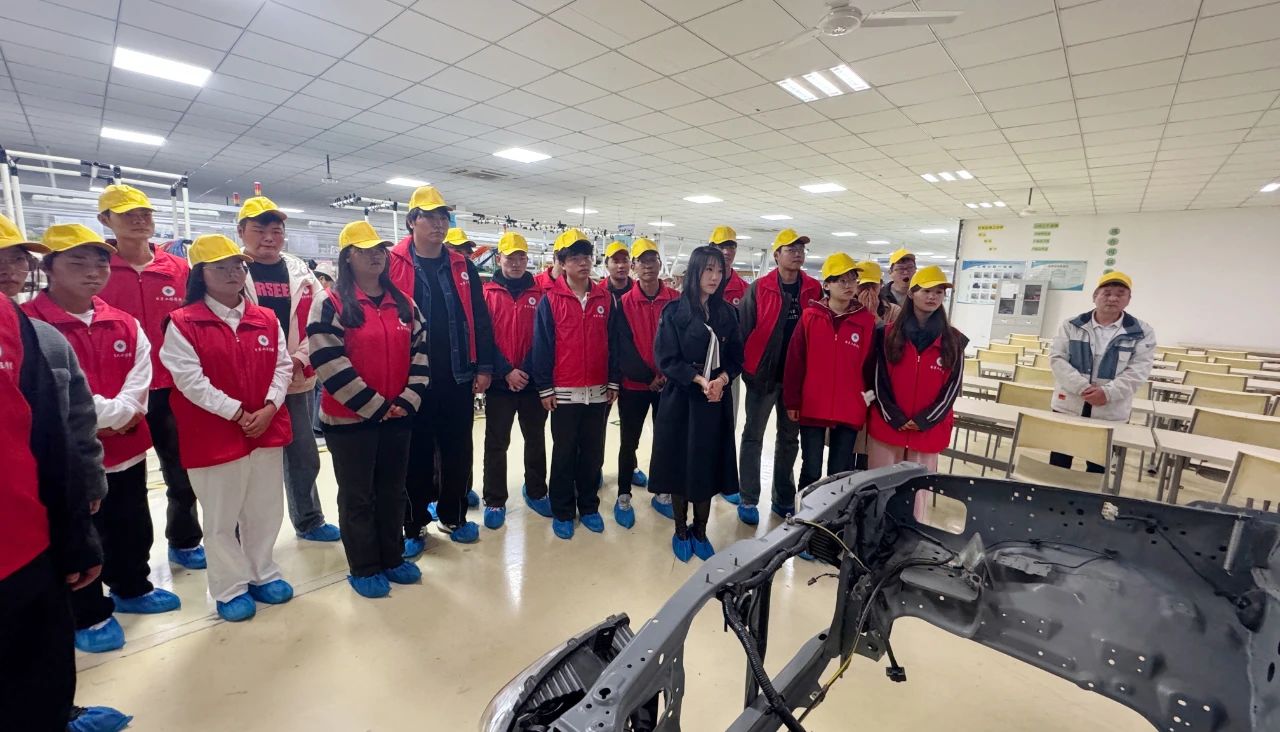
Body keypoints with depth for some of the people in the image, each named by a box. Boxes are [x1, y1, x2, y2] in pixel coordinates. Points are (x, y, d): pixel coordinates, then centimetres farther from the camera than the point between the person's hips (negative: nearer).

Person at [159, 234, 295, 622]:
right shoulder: (182, 323, -6)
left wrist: (269, 408, -11)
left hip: (268, 430, 4)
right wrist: (237, 413, -16)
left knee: (265, 510, 14)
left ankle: (263, 574, 33)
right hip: (213, 436, -3)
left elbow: (282, 366, 3)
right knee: (222, 518, 9)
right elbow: (189, 379, -13)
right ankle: (231, 588, 26)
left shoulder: (267, 319, 6)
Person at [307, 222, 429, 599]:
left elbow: (421, 352, 6)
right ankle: (363, 568, 25)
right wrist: (374, 405, -16)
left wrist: (408, 400, -6)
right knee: (357, 496, 9)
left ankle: (392, 558, 32)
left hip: (397, 416, 5)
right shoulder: (330, 304, -8)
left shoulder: (404, 304, 8)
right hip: (349, 418, -5)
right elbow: (330, 363, -15)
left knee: (392, 491, 16)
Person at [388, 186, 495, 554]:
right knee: (415, 456, 9)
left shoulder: (462, 267, 8)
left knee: (458, 452, 13)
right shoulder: (392, 265, -3)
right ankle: (414, 526, 26)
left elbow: (480, 320, 7)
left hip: (458, 378, 3)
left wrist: (484, 367, 3)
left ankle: (453, 516, 31)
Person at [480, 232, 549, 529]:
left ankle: (536, 491, 31)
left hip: (533, 381, 2)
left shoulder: (539, 293, 4)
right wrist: (505, 372, -13)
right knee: (496, 443, 7)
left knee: (536, 439, 13)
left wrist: (527, 370, -12)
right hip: (499, 382, -1)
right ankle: (494, 501, 20)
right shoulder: (487, 293, 1)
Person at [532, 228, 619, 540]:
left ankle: (589, 507, 29)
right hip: (564, 393, -2)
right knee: (564, 454, 9)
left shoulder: (605, 299, 4)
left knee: (593, 454, 13)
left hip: (598, 392, 3)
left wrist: (614, 382, 5)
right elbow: (542, 346, -5)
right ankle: (562, 512, 23)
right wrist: (544, 388, -7)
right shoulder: (550, 300, -4)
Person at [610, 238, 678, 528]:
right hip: (634, 384, -2)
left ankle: (663, 493, 30)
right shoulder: (624, 303, -4)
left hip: (669, 383, 2)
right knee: (629, 441, 8)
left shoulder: (676, 300, -1)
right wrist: (647, 377, -15)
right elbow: (622, 346, -9)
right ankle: (623, 497, 23)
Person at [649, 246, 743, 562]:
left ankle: (700, 532, 28)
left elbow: (736, 357, 7)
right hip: (680, 400, -3)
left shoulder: (726, 313, 6)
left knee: (708, 466, 9)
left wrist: (721, 379, -13)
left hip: (716, 401, 3)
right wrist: (700, 380, -19)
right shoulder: (675, 311, -5)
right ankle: (680, 532, 26)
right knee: (680, 465, 7)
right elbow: (666, 359, -9)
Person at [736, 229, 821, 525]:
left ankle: (784, 498, 29)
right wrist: (743, 364, -11)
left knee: (789, 437, 14)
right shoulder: (759, 288, -6)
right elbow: (743, 328, -7)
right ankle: (748, 500, 15)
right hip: (764, 374, -3)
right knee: (754, 436, 5)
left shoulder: (814, 290, 3)